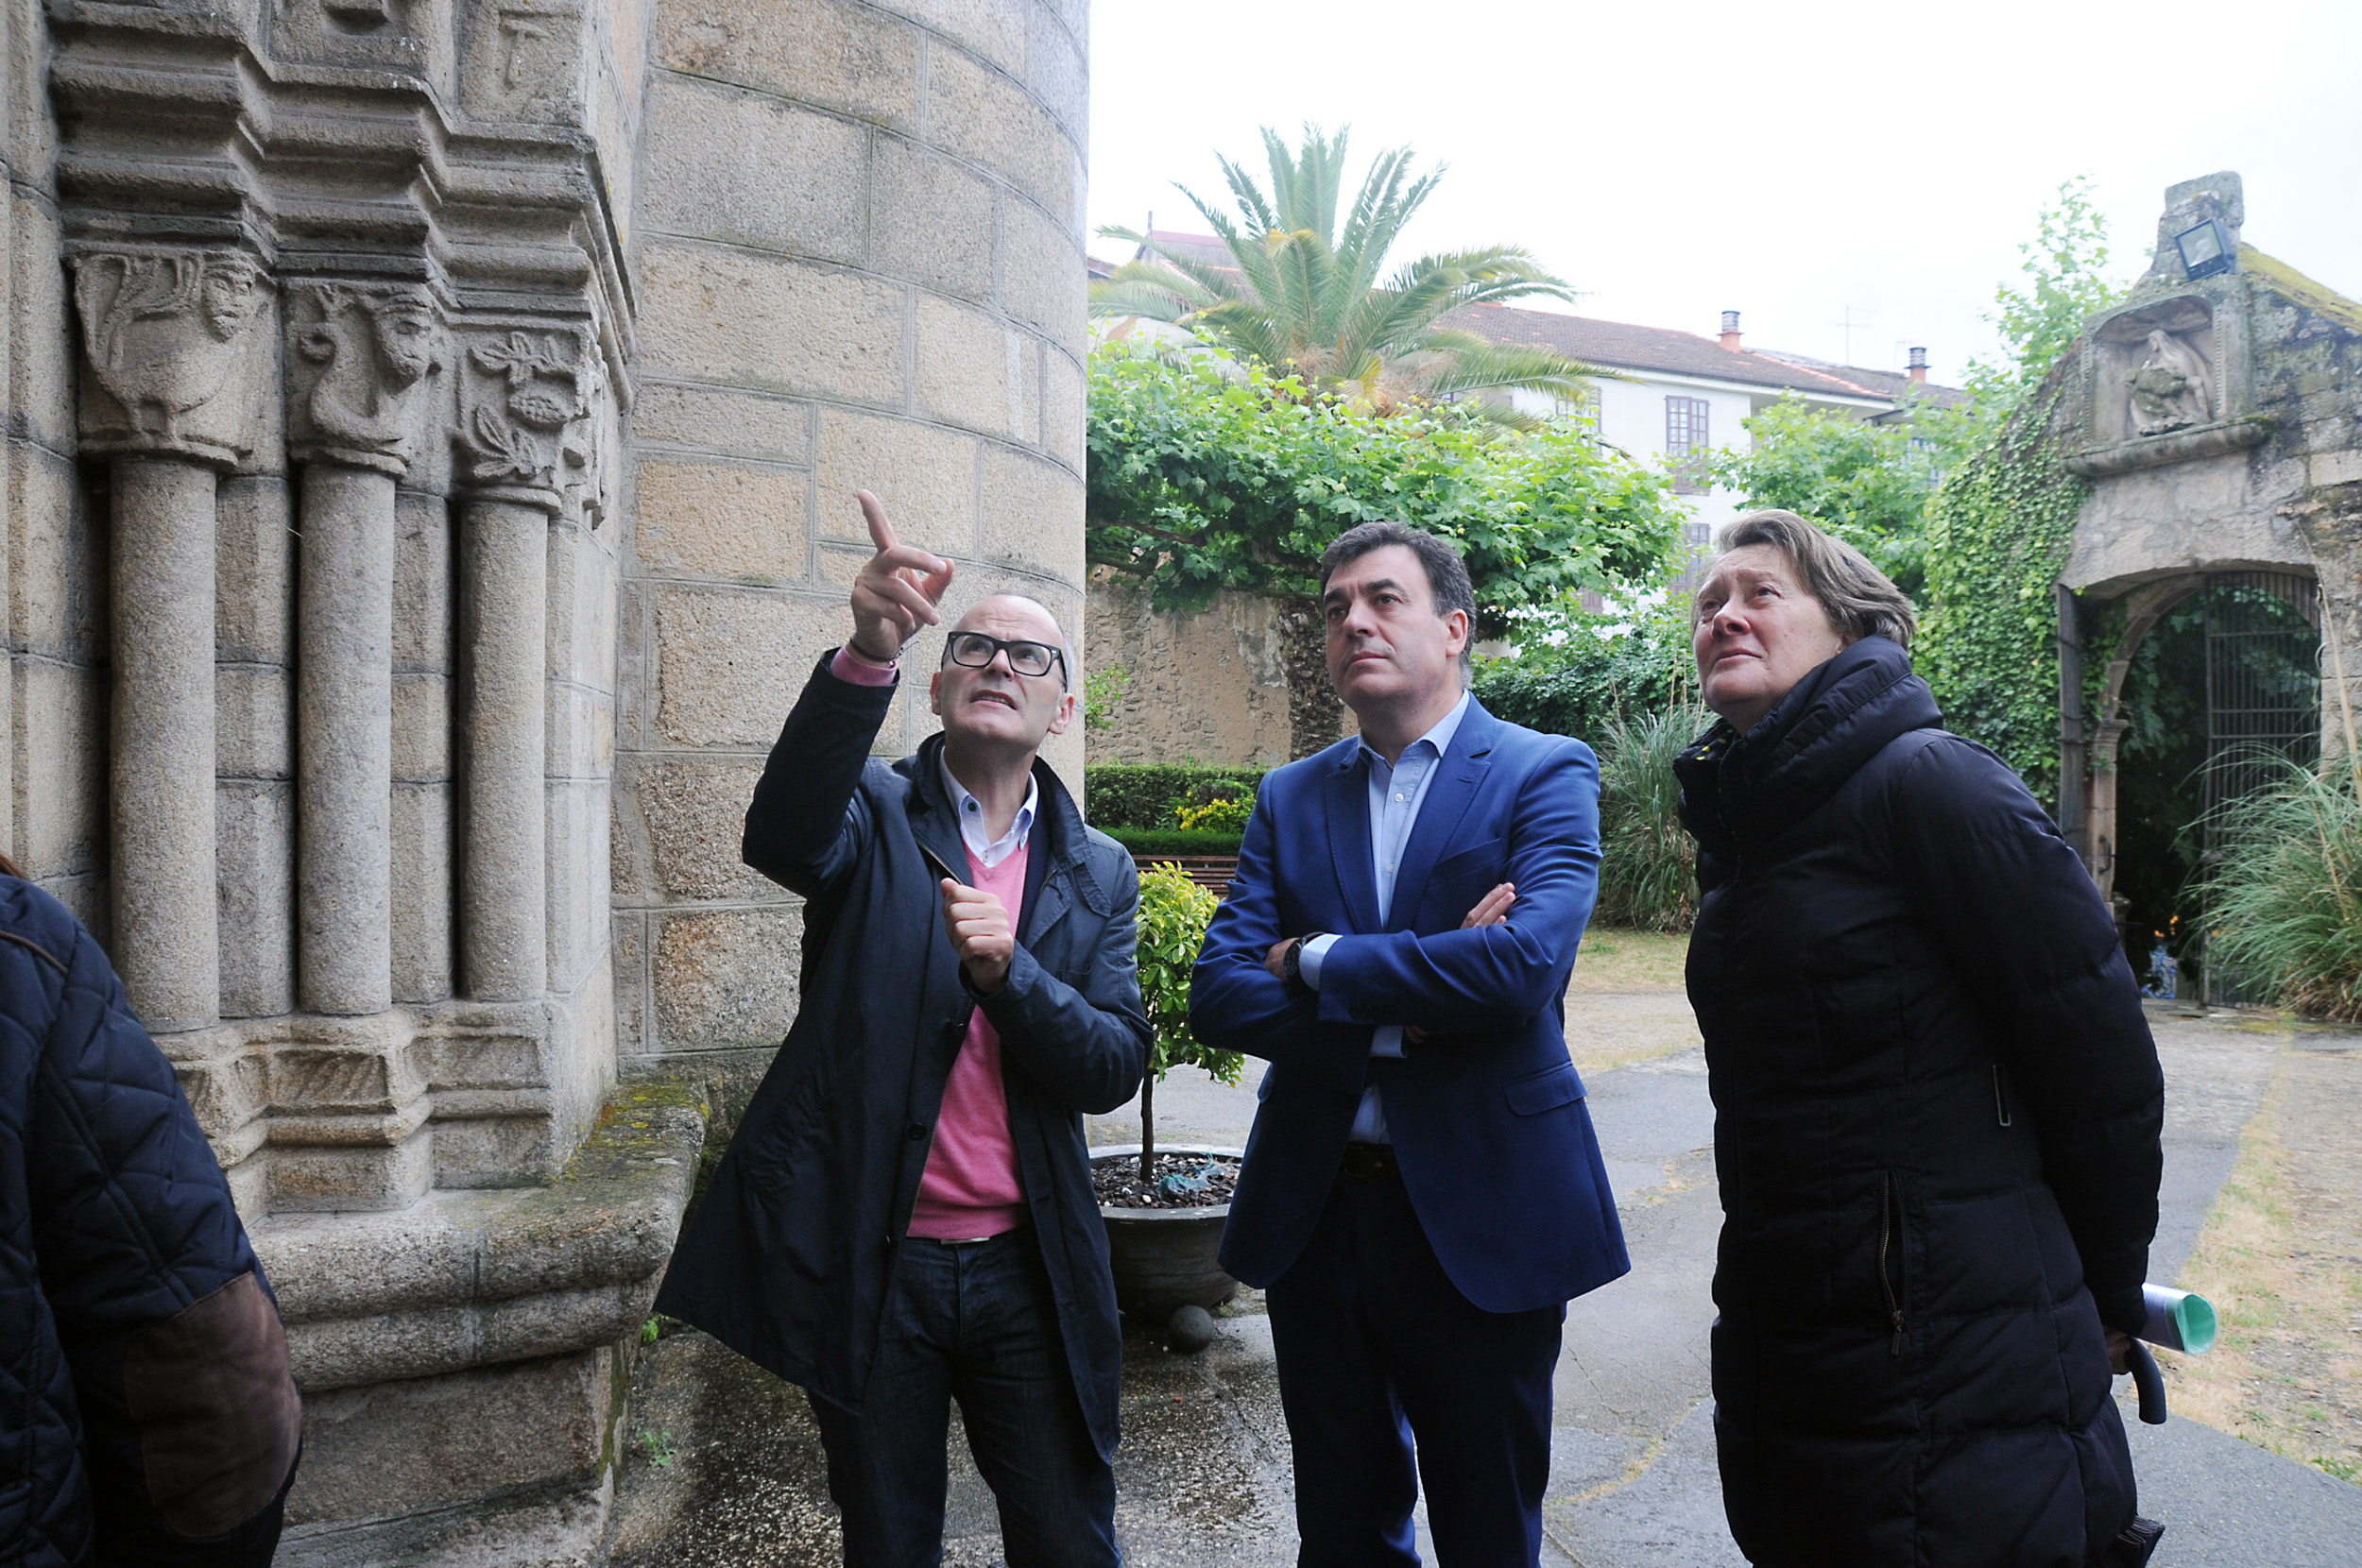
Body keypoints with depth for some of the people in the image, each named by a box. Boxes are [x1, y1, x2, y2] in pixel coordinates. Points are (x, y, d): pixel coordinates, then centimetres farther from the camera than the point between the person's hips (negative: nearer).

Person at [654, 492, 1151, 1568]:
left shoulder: (1099, 874, 6)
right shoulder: (876, 814, -2)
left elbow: (1116, 1068, -3)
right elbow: (783, 835, -26)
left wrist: (1009, 971, -21)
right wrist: (867, 654, -41)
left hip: (1028, 1268, 2)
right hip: (868, 1264, -2)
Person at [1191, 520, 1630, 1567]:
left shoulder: (1545, 773, -5)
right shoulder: (1290, 797, 7)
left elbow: (1524, 963, -22)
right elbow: (1219, 997, -4)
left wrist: (1319, 959, -12)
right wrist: (1397, 1006, -17)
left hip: (1480, 1213, -3)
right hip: (1314, 1207, 4)